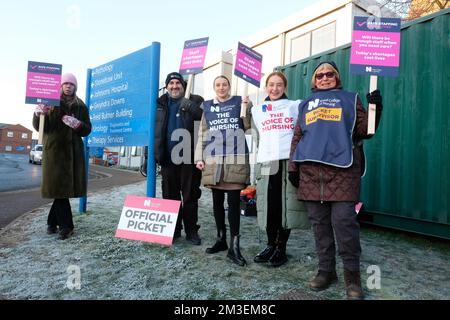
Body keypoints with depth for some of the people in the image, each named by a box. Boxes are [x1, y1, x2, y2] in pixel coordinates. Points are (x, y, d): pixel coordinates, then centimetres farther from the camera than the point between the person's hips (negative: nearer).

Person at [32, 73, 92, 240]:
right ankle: (66, 225, 0)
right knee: (58, 187, -6)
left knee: (65, 187, 4)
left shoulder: (81, 106, 10)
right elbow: (39, 127, -1)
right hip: (53, 149, -2)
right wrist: (38, 115, -22)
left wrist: (77, 124, -16)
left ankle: (52, 221, 21)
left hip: (73, 151, 2)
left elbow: (87, 130, 6)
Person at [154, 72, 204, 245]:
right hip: (168, 158, 4)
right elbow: (153, 131, 14)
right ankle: (173, 229, 23)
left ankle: (192, 230, 15)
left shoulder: (194, 102, 2)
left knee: (190, 196, 4)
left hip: (189, 158, -3)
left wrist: (192, 109, -24)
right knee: (170, 196, 11)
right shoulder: (160, 104, 12)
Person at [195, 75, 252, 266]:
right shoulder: (207, 107, 17)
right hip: (213, 159, 3)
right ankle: (221, 239, 22)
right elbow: (202, 134, 14)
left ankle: (234, 246, -2)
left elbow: (248, 126, 4)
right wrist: (199, 157, 6)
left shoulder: (239, 102, 11)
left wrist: (248, 108, -12)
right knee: (217, 200, 9)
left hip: (236, 159, -3)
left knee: (233, 201, -7)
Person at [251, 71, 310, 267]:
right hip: (266, 163, 2)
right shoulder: (257, 110, 19)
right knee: (269, 206, 0)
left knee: (287, 206, -2)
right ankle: (270, 245, 16)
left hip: (289, 161, -1)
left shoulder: (296, 106, 12)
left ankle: (281, 248, 11)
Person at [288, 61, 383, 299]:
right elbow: (297, 138, 19)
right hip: (311, 170, 3)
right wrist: (293, 167, 12)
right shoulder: (306, 104, 23)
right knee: (319, 222, 5)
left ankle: (352, 274, 8)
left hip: (342, 169, -2)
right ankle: (326, 271, 18)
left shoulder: (350, 99, 17)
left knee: (344, 221, -8)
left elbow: (364, 131, 8)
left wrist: (375, 107, -8)